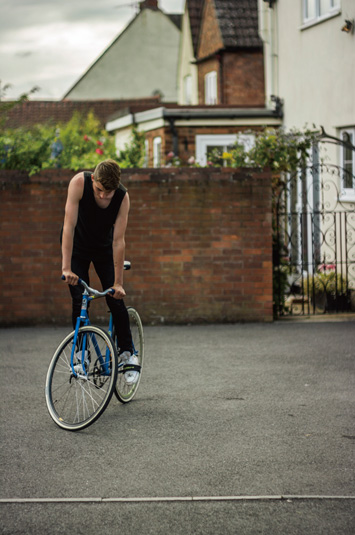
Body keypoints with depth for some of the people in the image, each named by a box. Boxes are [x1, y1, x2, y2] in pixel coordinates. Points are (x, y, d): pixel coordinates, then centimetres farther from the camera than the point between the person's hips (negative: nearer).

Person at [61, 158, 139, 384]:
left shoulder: (123, 197, -28)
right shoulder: (79, 182, -31)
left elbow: (119, 241, -26)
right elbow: (69, 226, -31)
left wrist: (118, 282, -26)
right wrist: (66, 267, -36)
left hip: (104, 248, 1)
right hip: (76, 247, -1)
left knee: (116, 299, -6)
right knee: (79, 301, -8)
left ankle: (128, 352, 9)